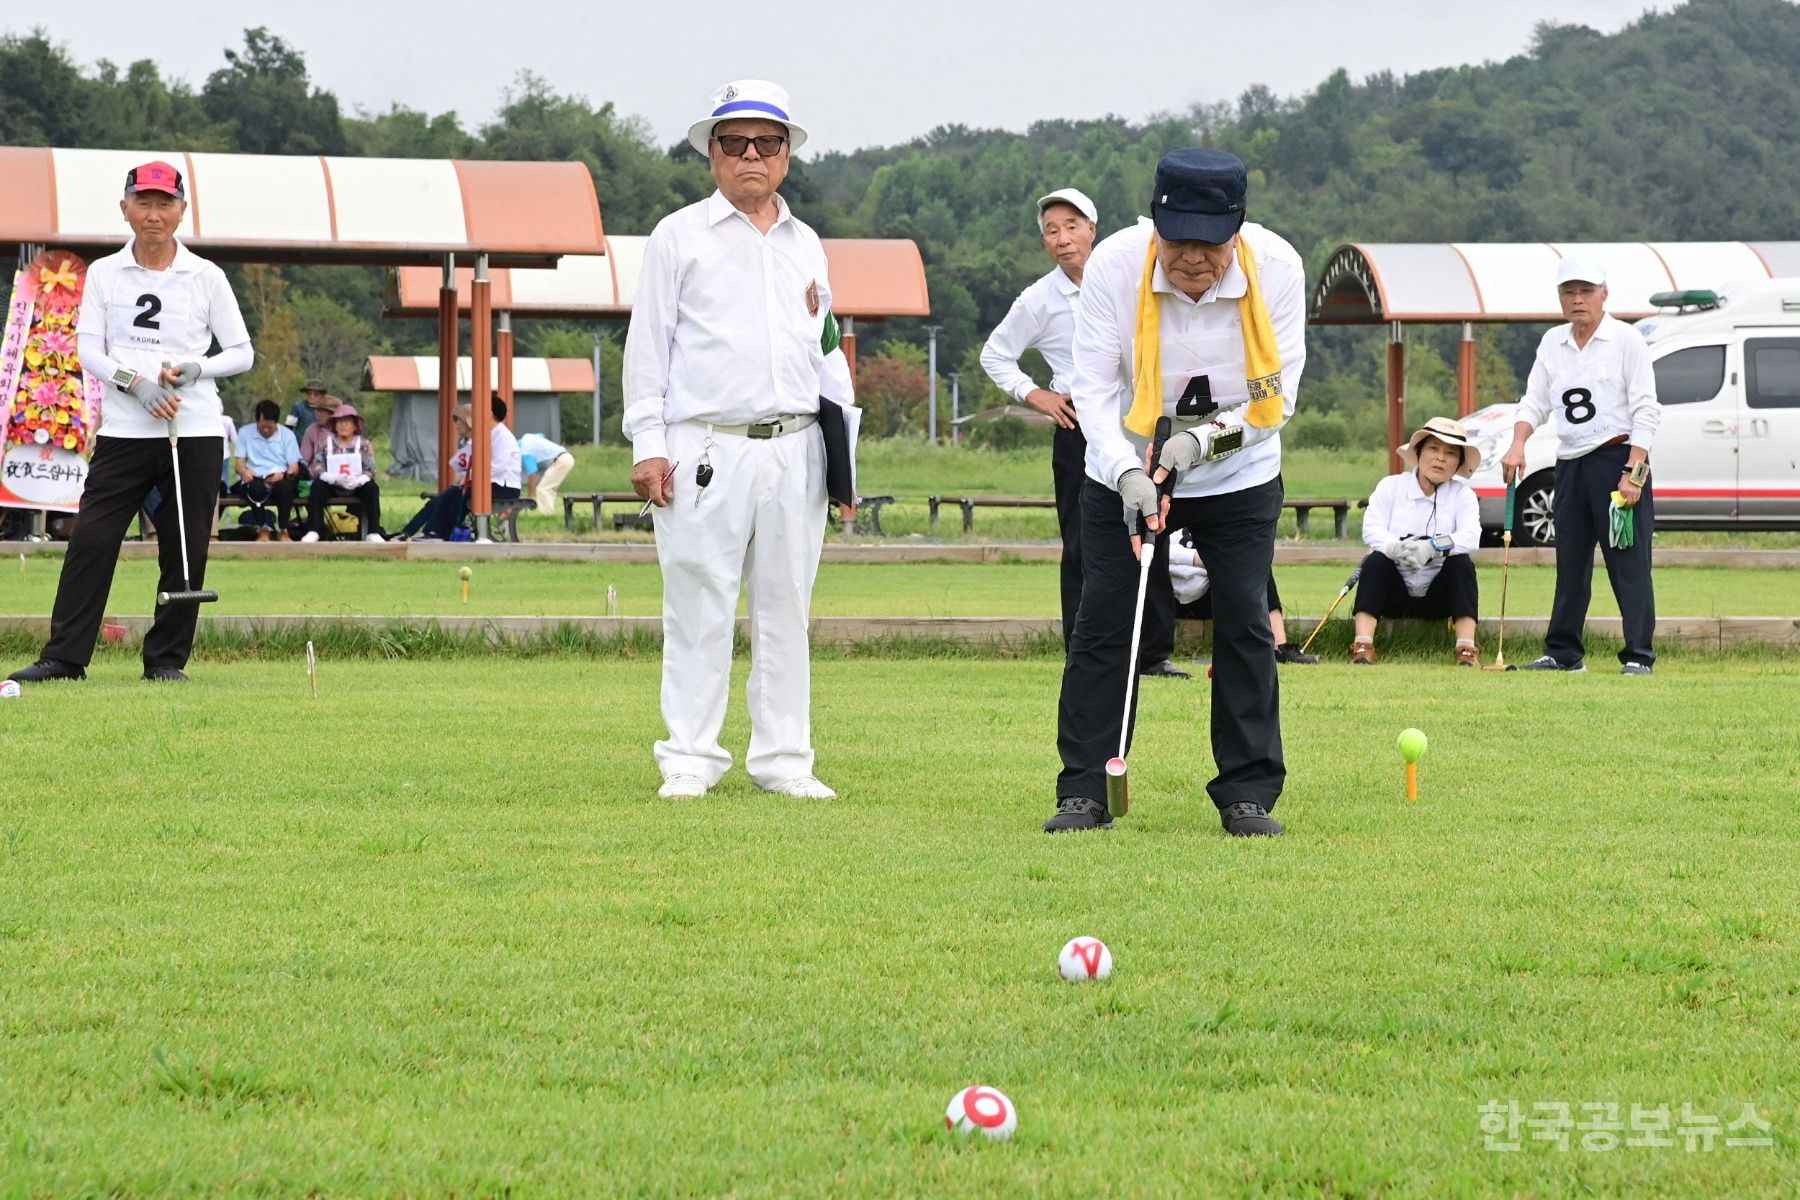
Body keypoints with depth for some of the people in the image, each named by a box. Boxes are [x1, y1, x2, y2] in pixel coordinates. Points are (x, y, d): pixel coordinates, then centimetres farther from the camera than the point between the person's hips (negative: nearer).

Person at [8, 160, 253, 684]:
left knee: (186, 549, 0)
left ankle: (167, 657, 10)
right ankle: (64, 655, -4)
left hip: (195, 432, 0)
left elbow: (242, 352, 7)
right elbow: (89, 350, 1)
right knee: (91, 539, -8)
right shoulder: (104, 274, 8)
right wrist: (135, 382, -16)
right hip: (124, 430, 0)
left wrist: (195, 370, -12)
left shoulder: (206, 277, 6)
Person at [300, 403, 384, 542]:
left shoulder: (364, 444, 1)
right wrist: (336, 479, -30)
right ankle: (313, 532, -33)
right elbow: (317, 470, -11)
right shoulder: (324, 442, 0)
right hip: (331, 488, 0)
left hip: (357, 487, 0)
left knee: (372, 488, -28)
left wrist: (357, 481, -32)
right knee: (317, 486, -30)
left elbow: (370, 472, -9)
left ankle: (373, 533, -30)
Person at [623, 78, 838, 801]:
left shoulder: (807, 246, 18)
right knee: (699, 609, -5)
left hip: (794, 447, 4)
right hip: (706, 449, -4)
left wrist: (838, 447, 14)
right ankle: (691, 760, 0)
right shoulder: (680, 237, 5)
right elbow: (648, 341, 3)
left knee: (786, 608, 5)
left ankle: (783, 759, 10)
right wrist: (647, 444, -5)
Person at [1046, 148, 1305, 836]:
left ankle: (1248, 793, 5)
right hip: (1125, 475, 0)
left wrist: (1205, 438, -28)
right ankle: (1084, 791, 4)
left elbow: (1278, 392, -14)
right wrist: (1126, 472, -32)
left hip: (1241, 477, 0)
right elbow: (1093, 387, -18)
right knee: (1103, 624, -3)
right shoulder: (1114, 264, -23)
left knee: (1245, 624, -3)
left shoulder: (1277, 269, -20)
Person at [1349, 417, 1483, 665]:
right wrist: (1396, 548, -38)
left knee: (1461, 562, -25)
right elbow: (1371, 530, -15)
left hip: (1437, 597, 0)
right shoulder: (1391, 487, 1)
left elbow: (1471, 537, -19)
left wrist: (1433, 547, -39)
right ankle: (1362, 645, -38)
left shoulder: (1463, 495, 1)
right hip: (1395, 596, 0)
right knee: (1376, 560, -27)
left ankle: (1466, 649, -34)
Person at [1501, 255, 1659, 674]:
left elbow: (1645, 411, -8)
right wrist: (1518, 445, -8)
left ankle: (1639, 655, -8)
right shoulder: (1552, 343, 13)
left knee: (1628, 563, -8)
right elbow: (1534, 402, 11)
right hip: (1570, 463, 6)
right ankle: (1563, 652, 15)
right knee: (1569, 563, 9)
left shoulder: (1626, 340, -4)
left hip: (1618, 459, -6)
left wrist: (1632, 473, -16)